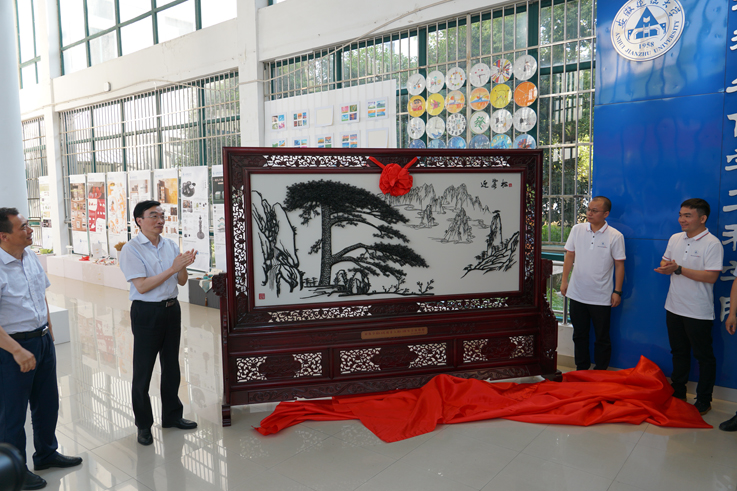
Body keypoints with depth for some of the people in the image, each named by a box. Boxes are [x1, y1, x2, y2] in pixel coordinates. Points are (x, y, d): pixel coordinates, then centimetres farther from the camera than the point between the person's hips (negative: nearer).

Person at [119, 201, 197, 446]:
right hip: (146, 312, -6)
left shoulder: (170, 245, 6)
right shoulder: (131, 249, -11)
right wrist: (172, 268, -21)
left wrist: (184, 265, -12)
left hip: (171, 308, 6)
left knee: (171, 365, 16)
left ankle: (172, 415, 32)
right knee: (143, 370, 4)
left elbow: (182, 281, 8)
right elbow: (142, 286, -18)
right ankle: (143, 425, 20)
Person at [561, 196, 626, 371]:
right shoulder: (577, 229, 1)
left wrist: (617, 291, -6)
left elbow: (619, 265, -4)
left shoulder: (615, 236, -8)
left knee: (602, 338, 10)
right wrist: (564, 280, 6)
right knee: (579, 335, 15)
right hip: (577, 294, 3)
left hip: (601, 297, -3)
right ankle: (581, 370, 30)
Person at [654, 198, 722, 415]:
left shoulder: (712, 244, -15)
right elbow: (665, 261, 18)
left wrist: (679, 269, -23)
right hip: (674, 307, 7)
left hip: (699, 313, -7)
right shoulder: (675, 239, 7)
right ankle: (678, 394, 32)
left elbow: (711, 276, -22)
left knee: (704, 357, 7)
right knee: (679, 353, 19)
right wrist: (665, 266, -6)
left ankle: (703, 401, 18)